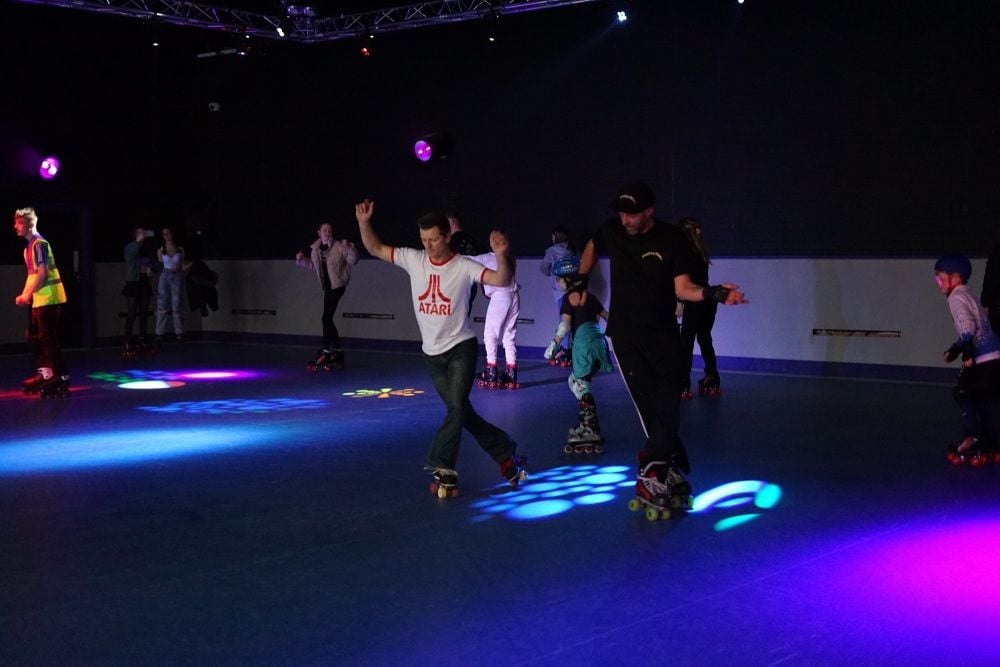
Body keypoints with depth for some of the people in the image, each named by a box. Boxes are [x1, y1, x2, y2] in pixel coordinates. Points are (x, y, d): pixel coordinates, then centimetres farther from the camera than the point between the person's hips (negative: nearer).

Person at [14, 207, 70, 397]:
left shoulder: (39, 244, -14)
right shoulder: (29, 246, 15)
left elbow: (42, 274, -21)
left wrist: (26, 295, -14)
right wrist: (24, 295, 11)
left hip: (48, 298, -10)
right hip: (40, 299, 10)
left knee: (48, 339, -8)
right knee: (35, 336, 18)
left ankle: (61, 379, -5)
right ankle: (45, 373, 28)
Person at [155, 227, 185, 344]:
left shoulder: (180, 249, 4)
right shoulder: (160, 250, 2)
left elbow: (182, 266, 9)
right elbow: (159, 266, 6)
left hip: (176, 277, 0)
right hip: (164, 277, 0)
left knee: (176, 306, 1)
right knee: (162, 306, -1)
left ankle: (179, 333, 8)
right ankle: (160, 333, 2)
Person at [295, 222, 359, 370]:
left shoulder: (339, 246, -11)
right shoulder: (315, 249, 6)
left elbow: (353, 260, -13)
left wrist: (349, 248, -29)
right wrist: (302, 260, 8)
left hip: (338, 286, -7)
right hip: (327, 286, 7)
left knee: (326, 318, -13)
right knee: (328, 319, 11)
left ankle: (326, 352, -9)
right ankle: (337, 351, 22)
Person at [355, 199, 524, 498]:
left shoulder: (464, 266, -14)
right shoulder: (413, 260, -3)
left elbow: (502, 280, -27)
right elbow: (375, 249, 3)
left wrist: (501, 256, -46)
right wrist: (364, 222, -14)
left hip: (461, 347, -4)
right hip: (432, 351, 5)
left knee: (457, 408, -18)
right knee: (462, 412, 10)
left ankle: (443, 469, -9)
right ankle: (506, 454, 24)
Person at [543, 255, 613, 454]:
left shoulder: (569, 297, -3)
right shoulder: (589, 296, 17)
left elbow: (565, 323, -14)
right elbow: (606, 316, 24)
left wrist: (555, 343, -13)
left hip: (583, 343, -7)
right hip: (597, 340, 7)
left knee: (580, 385, -3)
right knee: (575, 381, 20)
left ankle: (592, 433, -8)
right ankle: (587, 424, 24)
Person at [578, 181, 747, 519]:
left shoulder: (672, 239, -8)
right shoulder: (612, 231, -2)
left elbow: (682, 288, -12)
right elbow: (591, 249, 21)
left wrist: (715, 293, -30)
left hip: (664, 335, 0)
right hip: (626, 335, 0)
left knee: (667, 409, -10)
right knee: (650, 409, -7)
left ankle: (652, 476, -7)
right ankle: (674, 475, -2)